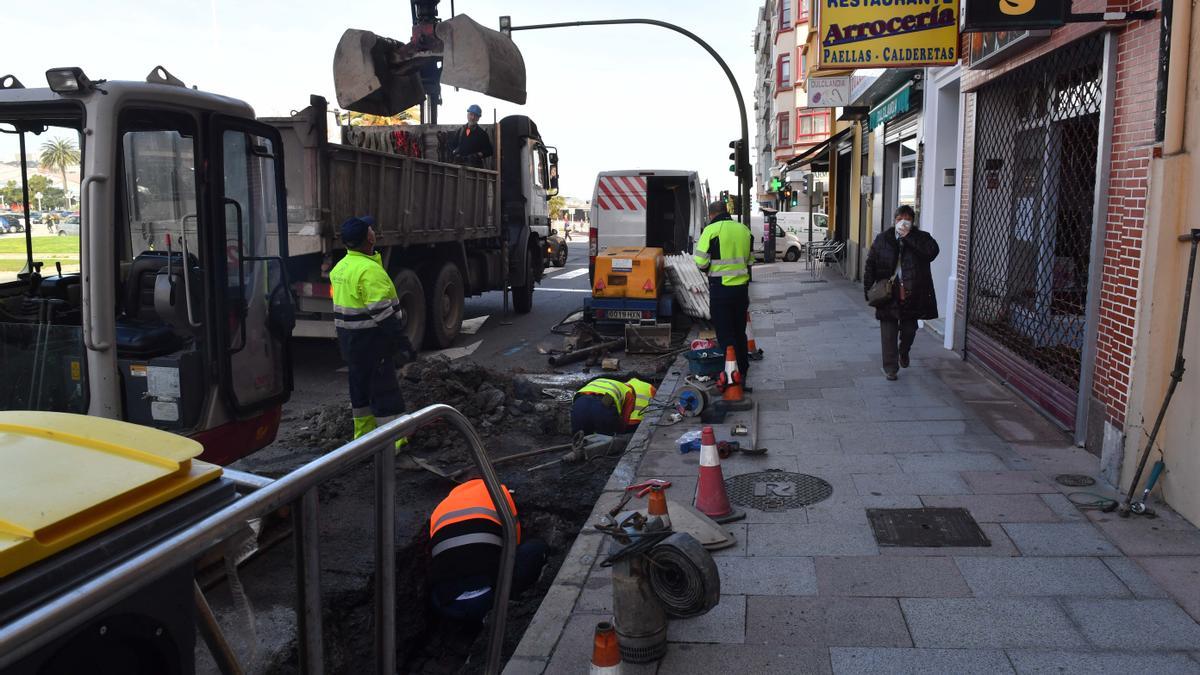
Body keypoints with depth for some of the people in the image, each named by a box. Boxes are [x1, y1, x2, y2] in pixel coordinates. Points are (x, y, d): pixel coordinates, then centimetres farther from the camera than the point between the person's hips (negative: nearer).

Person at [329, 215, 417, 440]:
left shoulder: (340, 268, 10)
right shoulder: (369, 270, -22)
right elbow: (382, 312, -26)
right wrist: (402, 341, -23)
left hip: (349, 339, 10)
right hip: (371, 340, -10)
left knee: (360, 387, 18)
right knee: (384, 390, -4)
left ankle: (363, 435, 28)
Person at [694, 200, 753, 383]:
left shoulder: (711, 230, -11)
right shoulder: (744, 229, 9)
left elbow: (701, 263, -13)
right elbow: (750, 260, 14)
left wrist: (708, 268, 7)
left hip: (721, 289, -6)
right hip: (742, 288, 6)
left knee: (725, 334, 1)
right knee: (740, 332, 16)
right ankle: (743, 373, 22)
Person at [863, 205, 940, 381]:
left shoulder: (921, 237, 2)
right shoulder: (882, 239, 3)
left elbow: (932, 252, -20)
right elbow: (870, 265, 5)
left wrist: (908, 237, -18)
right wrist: (868, 289, -2)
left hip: (912, 294, 0)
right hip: (888, 294, 0)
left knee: (909, 330, 13)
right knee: (889, 332, 1)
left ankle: (903, 352, 45)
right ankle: (890, 368, 11)